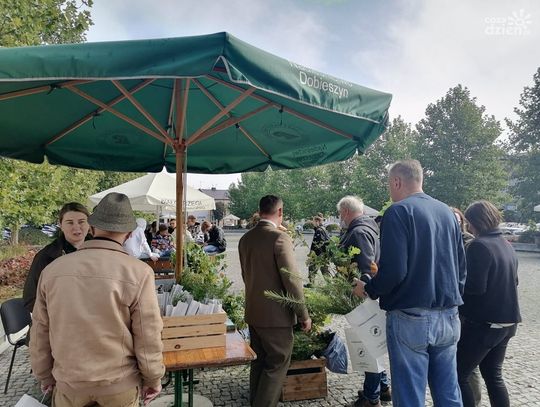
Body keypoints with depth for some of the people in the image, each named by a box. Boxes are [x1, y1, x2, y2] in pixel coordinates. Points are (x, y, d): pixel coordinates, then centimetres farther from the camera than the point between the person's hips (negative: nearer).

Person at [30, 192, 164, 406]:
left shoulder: (53, 270, -9)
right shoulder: (138, 273, -21)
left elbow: (40, 332, 1)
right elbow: (148, 337, -15)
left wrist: (45, 375, 16)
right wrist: (153, 379, 0)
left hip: (69, 382, 3)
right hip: (120, 383, -2)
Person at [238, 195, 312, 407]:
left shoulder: (245, 238, 4)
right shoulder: (280, 238, -19)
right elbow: (292, 280, -19)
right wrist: (304, 315, -10)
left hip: (252, 312, 8)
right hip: (275, 315, -7)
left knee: (259, 362, 21)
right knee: (277, 365, 7)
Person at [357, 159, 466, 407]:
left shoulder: (398, 212, -12)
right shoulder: (447, 212, 9)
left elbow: (394, 270, -20)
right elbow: (461, 266, 14)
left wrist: (368, 289, -3)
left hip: (411, 318, -7)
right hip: (448, 316, 7)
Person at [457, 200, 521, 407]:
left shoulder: (479, 245, -18)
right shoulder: (507, 245, 9)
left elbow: (474, 286, -23)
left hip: (483, 324, -9)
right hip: (506, 321, 9)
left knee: (458, 376, 2)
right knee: (493, 375, 19)